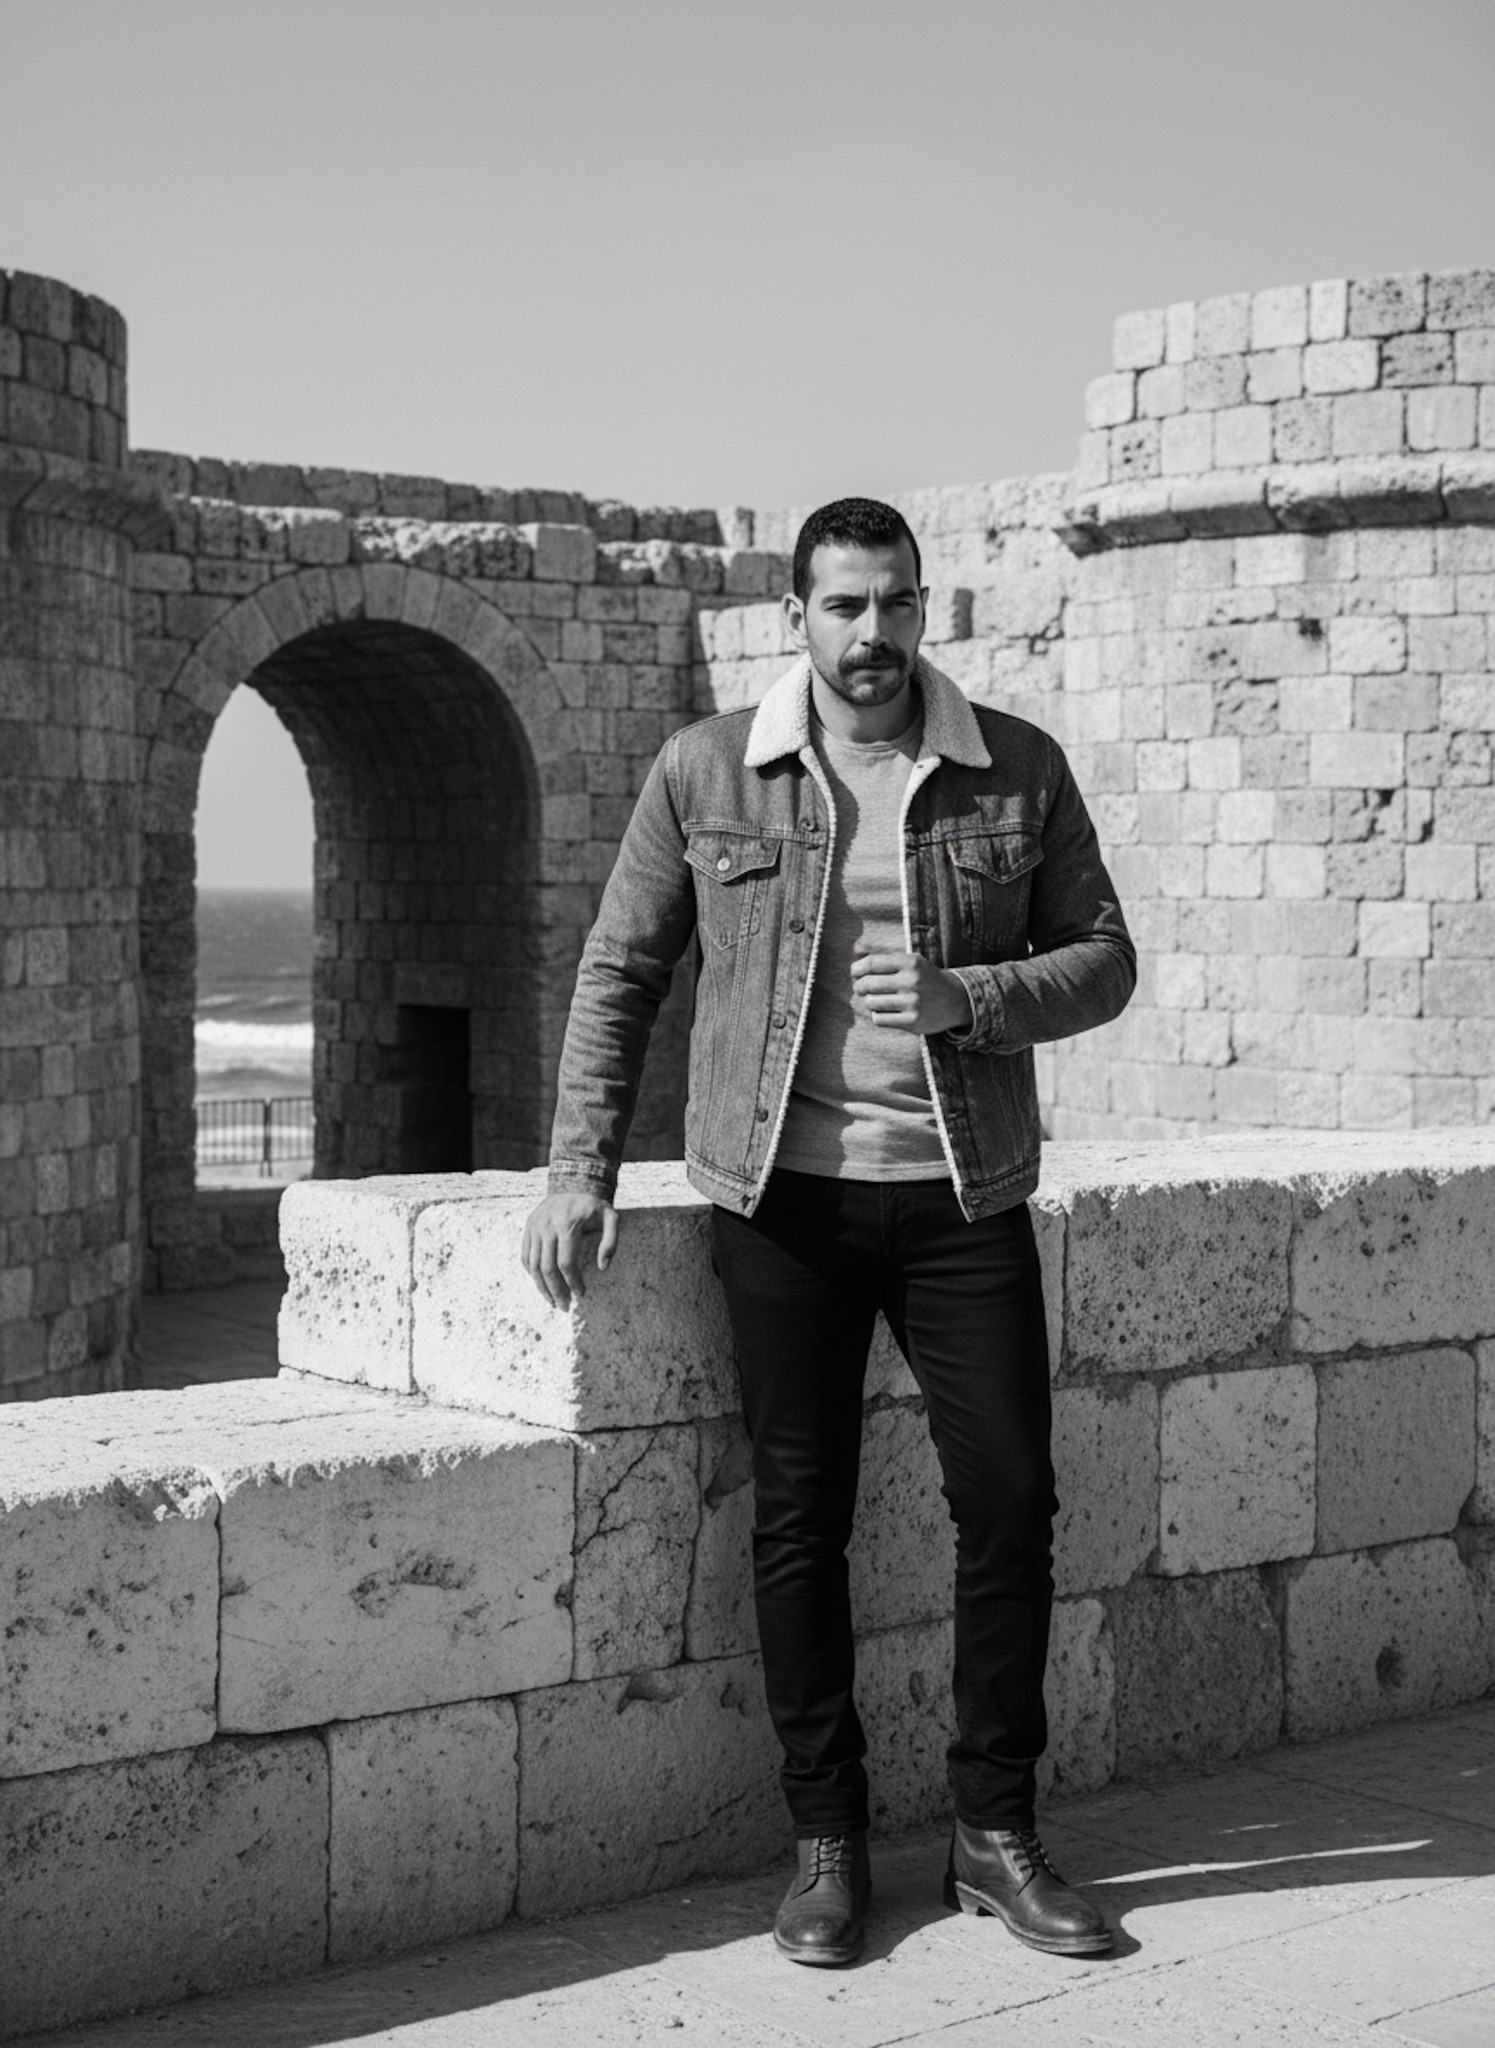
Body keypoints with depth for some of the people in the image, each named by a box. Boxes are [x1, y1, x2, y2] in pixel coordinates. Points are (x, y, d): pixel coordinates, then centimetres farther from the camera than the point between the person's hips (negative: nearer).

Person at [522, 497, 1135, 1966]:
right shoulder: (705, 774, 1)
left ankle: (994, 1832, 15)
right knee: (798, 1515, 4)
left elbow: (1102, 957, 5)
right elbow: (619, 971, 6)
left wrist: (965, 999, -14)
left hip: (963, 1196, 1)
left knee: (1010, 1497, 0)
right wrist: (579, 1169, -2)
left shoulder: (1019, 771, 2)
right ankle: (826, 1839, 17)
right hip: (783, 1195, 0)